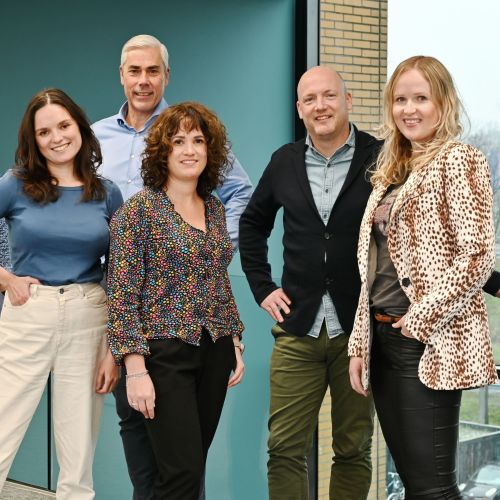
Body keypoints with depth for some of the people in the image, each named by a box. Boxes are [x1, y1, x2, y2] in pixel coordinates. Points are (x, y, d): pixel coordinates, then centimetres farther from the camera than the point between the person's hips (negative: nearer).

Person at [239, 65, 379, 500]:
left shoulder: (380, 158, -5)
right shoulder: (285, 162, 7)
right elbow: (253, 223, 22)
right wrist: (262, 288, 13)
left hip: (360, 329, -3)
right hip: (298, 330, 3)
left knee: (354, 449, 9)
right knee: (285, 449, 1)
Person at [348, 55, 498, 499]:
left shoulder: (458, 160, -6)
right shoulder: (391, 172, 17)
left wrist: (421, 320, -16)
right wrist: (360, 344, 12)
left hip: (429, 342, -8)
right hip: (383, 337, 8)